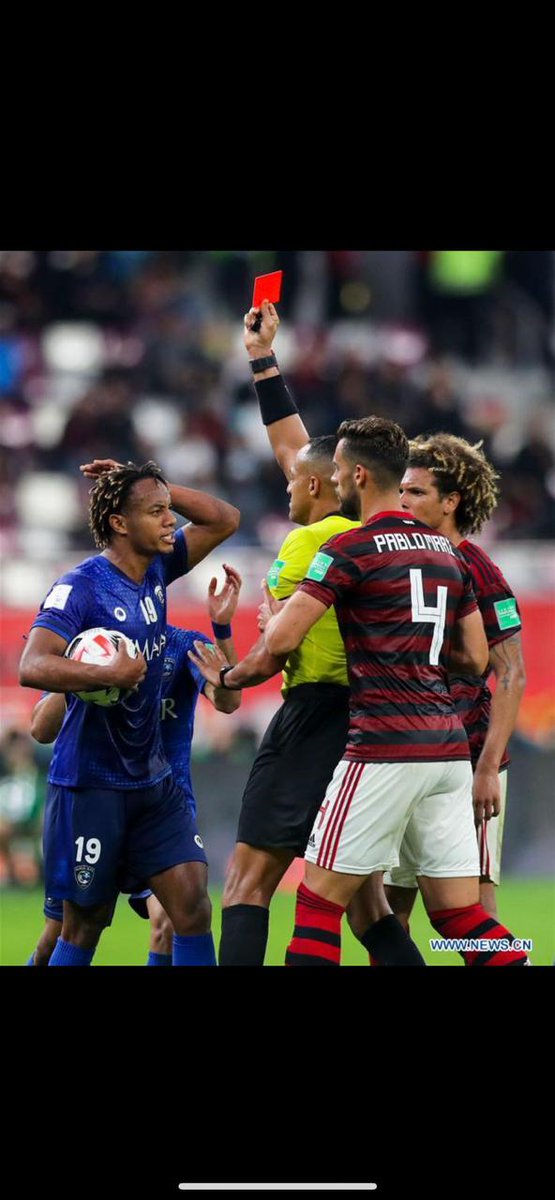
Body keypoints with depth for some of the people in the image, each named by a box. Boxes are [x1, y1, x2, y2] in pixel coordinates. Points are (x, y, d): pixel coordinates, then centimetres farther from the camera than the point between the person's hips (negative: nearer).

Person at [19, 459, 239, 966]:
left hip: (153, 781, 7)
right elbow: (32, 667, -28)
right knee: (86, 924, 1)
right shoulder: (80, 587, -17)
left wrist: (153, 486, 4)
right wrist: (112, 675, -29)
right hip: (89, 785, -7)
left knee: (192, 905, -5)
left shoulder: (156, 568, 5)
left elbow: (225, 519, 16)